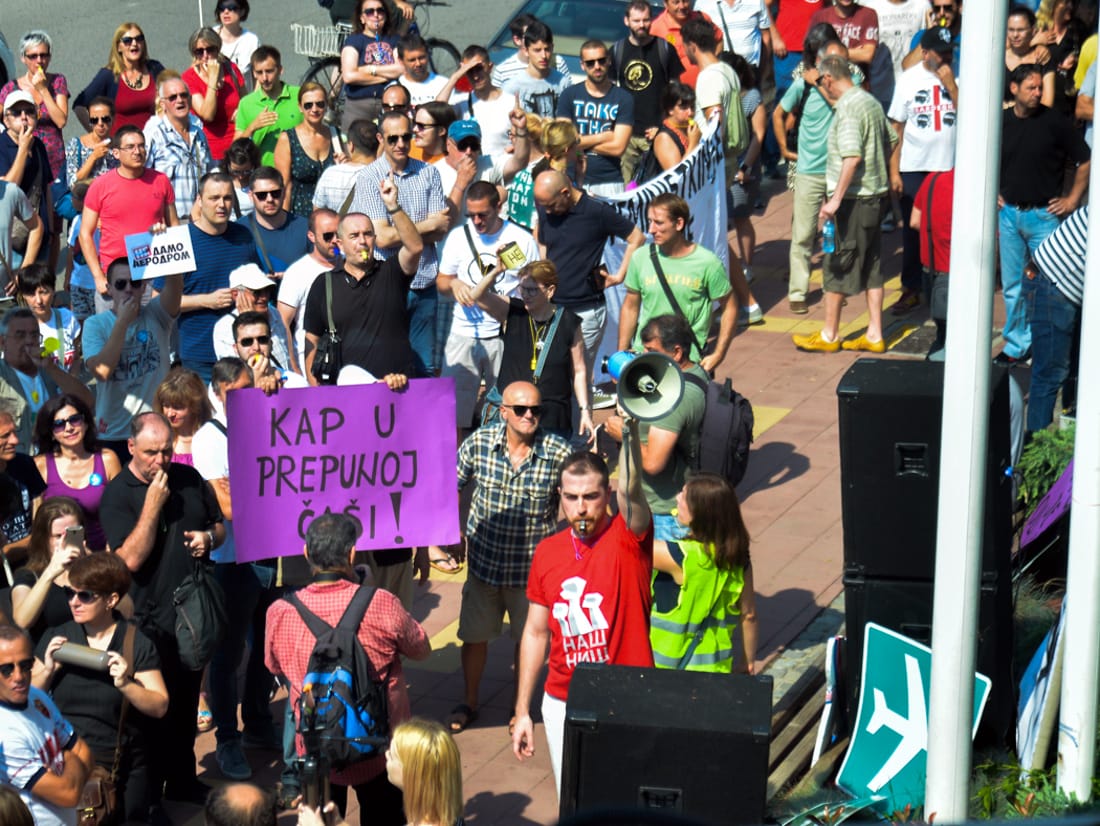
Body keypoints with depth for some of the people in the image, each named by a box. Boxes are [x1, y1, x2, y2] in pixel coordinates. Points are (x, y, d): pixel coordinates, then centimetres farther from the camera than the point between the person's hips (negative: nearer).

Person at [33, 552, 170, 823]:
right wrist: (48, 672, -13)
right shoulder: (56, 638, 1)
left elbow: (160, 707, -10)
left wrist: (126, 684, -25)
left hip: (120, 771, -2)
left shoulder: (136, 644, -7)